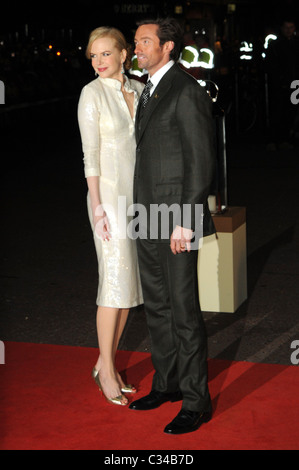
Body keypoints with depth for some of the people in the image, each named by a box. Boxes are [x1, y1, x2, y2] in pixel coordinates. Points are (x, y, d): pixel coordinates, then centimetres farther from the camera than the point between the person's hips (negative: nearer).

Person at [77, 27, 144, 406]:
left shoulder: (138, 89, 9)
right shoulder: (92, 93, -8)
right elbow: (90, 152, -10)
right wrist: (97, 204, -15)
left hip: (139, 195, 6)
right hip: (109, 193, -6)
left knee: (130, 280, 9)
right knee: (115, 281, -6)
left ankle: (107, 363, 20)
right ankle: (106, 370, 6)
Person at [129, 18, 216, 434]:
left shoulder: (187, 92, -12)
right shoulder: (149, 91, 16)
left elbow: (201, 160, -16)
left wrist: (185, 222, -19)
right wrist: (143, 211, 14)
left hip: (176, 218, -9)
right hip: (148, 219, 9)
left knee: (184, 311, -3)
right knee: (157, 306, 16)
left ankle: (196, 402, 8)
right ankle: (167, 383, 31)